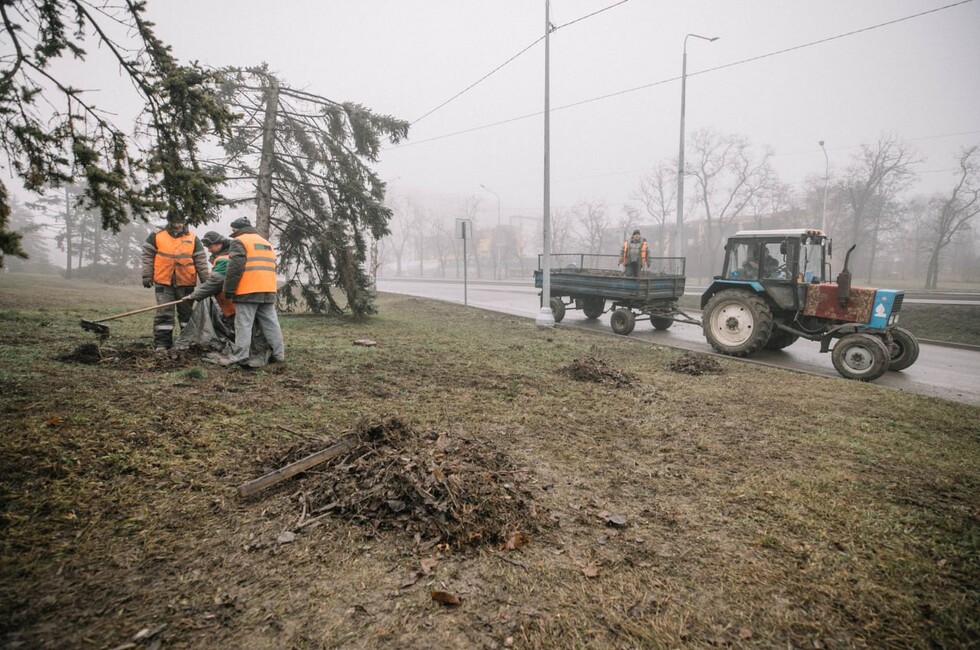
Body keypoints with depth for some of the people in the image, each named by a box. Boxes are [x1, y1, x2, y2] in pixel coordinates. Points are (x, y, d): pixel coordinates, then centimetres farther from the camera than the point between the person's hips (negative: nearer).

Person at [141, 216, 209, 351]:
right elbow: (148, 256, 5)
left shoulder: (193, 238, 1)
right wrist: (147, 276, -1)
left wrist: (206, 282, -1)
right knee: (164, 313, 1)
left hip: (186, 283, 1)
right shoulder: (156, 236, 1)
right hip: (163, 282, -1)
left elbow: (201, 261, 2)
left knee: (187, 312, 10)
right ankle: (161, 343, 8)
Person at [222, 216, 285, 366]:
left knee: (244, 324, -5)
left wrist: (229, 290, -5)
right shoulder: (267, 243, 26)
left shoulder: (240, 241, 0)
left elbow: (234, 268, -10)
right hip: (268, 290, 7)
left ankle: (240, 356, -8)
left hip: (248, 291, -7)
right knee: (270, 323, 8)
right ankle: (278, 354, 7)